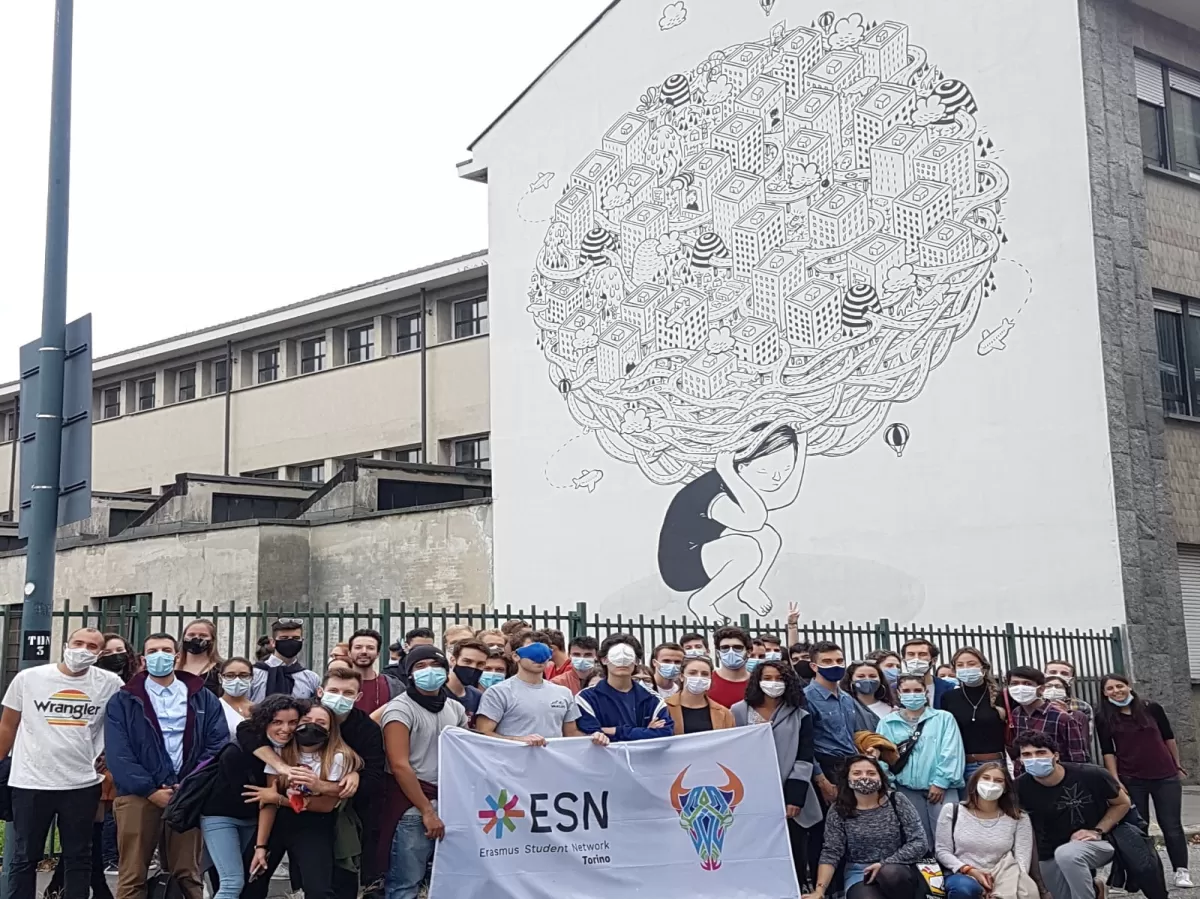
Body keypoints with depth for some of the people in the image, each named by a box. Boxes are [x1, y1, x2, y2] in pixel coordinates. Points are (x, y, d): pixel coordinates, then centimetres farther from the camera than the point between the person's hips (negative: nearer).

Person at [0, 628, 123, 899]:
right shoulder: (28, 678, -4)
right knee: (24, 857, 9)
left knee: (78, 857, 11)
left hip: (83, 785, 1)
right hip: (31, 783, -1)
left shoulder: (110, 683, -4)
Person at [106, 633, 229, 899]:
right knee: (132, 876, -1)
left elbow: (218, 745, 4)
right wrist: (150, 790, -11)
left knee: (187, 875, 5)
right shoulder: (123, 701, 7)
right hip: (138, 795, -1)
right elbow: (117, 753, -3)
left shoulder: (203, 699, 12)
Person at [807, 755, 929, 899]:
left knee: (890, 873, -34)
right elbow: (831, 854, -5)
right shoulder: (838, 811, 0)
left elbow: (920, 842, -4)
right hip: (859, 875, -1)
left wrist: (885, 864, -15)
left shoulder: (897, 801, -1)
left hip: (899, 869, 1)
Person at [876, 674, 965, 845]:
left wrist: (940, 782, -9)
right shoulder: (887, 723, 8)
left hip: (940, 787, -1)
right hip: (907, 790, 1)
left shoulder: (944, 718, 6)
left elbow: (951, 754, -2)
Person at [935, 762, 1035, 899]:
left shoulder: (1019, 819, 7)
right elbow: (942, 850, 4)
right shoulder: (952, 811, 7)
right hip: (961, 875, 0)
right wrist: (970, 871, -14)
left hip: (1000, 880, 0)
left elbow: (1022, 861, -2)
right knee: (965, 887, -38)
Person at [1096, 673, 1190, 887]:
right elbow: (1108, 751, -3)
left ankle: (1181, 871, 9)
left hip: (1165, 776, 0)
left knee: (1171, 825, 2)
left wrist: (1177, 765, 13)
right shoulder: (1104, 717, -3)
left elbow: (1168, 738, 9)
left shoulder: (1151, 708, -2)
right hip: (1131, 780, 0)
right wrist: (1116, 781, -8)